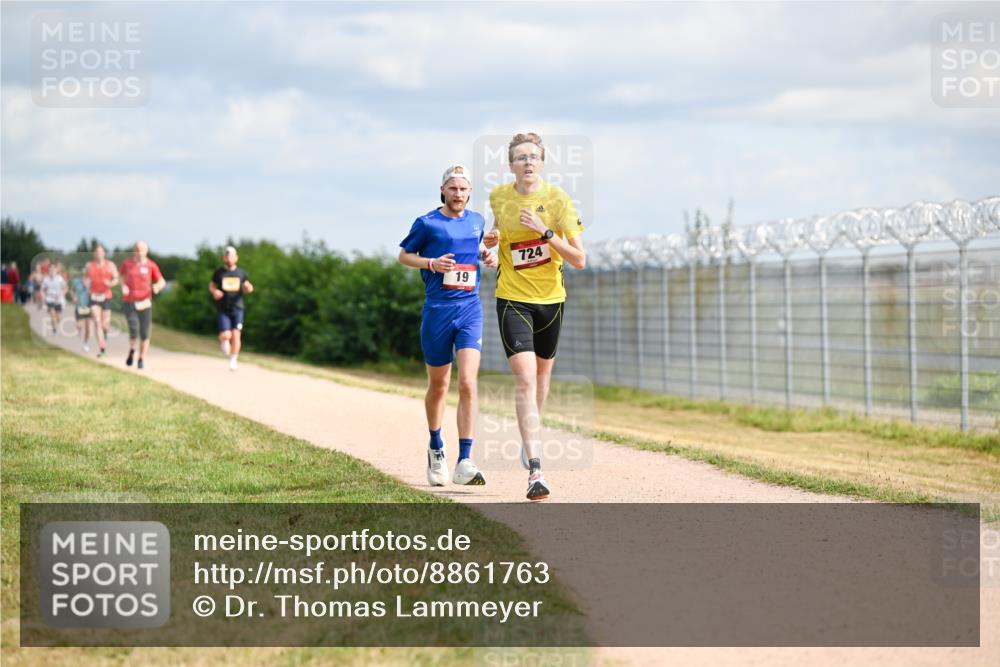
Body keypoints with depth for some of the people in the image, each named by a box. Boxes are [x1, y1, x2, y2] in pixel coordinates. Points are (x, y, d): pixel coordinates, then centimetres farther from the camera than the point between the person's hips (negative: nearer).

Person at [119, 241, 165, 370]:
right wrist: (123, 285, 2)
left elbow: (162, 281, 4)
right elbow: (123, 276, 22)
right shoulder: (127, 263, 4)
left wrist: (158, 286, -19)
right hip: (130, 302, 0)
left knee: (144, 334, 1)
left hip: (145, 302, 0)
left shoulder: (151, 265, 1)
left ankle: (141, 360, 18)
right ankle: (132, 351, 15)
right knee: (134, 331, -15)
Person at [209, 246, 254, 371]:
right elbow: (211, 285, 13)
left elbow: (246, 287, 16)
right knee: (225, 335, -11)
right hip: (223, 309, -1)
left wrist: (249, 288, -8)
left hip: (237, 308, 1)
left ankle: (233, 360, 10)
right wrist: (214, 291, -9)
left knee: (236, 335, -6)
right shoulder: (219, 272, 2)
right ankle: (223, 341, 27)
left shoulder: (241, 273, 5)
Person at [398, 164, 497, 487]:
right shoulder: (426, 223, -1)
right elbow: (404, 255, 8)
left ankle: (464, 462, -17)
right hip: (437, 310, -2)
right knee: (438, 386, 10)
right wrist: (432, 263, -10)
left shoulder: (476, 221, 11)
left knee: (467, 383, -14)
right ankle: (436, 450, 34)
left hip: (470, 308, 2)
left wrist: (486, 256, 8)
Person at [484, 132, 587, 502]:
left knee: (542, 375, 18)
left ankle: (531, 440, 47)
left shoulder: (558, 199, -9)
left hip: (551, 298, 1)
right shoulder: (498, 197, -2)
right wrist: (492, 239, -1)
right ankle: (535, 471, -25)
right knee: (525, 380, -16)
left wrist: (544, 232, -24)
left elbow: (579, 260, -13)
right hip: (513, 300, -1)